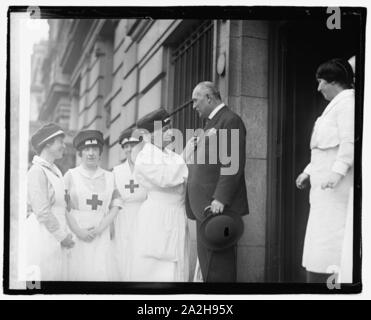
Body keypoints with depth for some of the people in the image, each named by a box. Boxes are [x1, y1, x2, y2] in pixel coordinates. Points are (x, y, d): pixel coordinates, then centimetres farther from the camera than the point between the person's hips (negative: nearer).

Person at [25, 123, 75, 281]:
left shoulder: (55, 171, 15)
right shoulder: (37, 171, -14)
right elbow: (42, 212, -18)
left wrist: (67, 233, 6)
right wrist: (63, 236, -11)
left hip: (56, 239, 9)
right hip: (41, 236, -9)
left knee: (57, 276, 10)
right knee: (41, 277, -6)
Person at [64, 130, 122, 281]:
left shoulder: (109, 177, 13)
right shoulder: (70, 175, 5)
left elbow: (115, 206, 8)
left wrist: (100, 228, -5)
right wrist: (78, 231, -9)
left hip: (101, 236, 2)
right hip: (76, 235, -2)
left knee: (102, 273, -5)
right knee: (78, 273, -8)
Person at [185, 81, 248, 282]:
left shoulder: (230, 121, -7)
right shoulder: (211, 124, 23)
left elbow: (233, 165, -17)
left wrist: (220, 199, -23)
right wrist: (192, 153, 12)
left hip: (218, 206, -10)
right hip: (204, 206, 10)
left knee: (218, 267, -9)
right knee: (207, 264, 10)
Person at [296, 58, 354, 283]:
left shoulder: (347, 101, -8)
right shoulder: (337, 104, 24)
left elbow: (349, 141, -20)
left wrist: (337, 171, -28)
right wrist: (309, 171, 25)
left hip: (338, 187, -10)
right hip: (326, 185, 10)